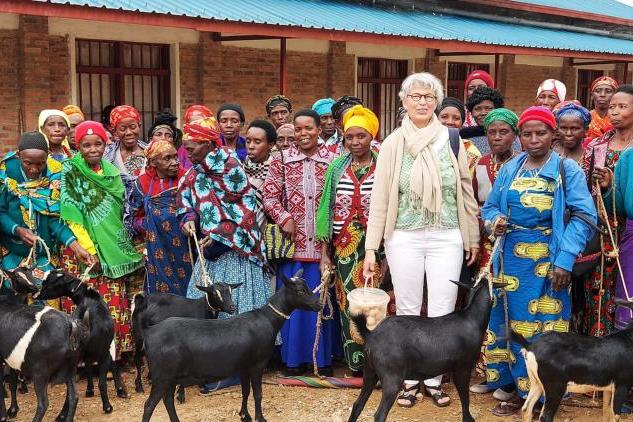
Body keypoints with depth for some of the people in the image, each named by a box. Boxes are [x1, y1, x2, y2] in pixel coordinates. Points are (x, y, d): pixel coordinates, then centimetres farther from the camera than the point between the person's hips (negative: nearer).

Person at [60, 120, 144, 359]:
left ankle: (112, 351, 17)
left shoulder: (111, 171, 9)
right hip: (83, 249, -5)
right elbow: (71, 216, -13)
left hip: (112, 249, 5)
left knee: (113, 303, 6)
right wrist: (88, 248, -17)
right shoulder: (70, 172, -7)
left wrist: (121, 245, 11)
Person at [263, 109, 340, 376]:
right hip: (293, 242, 0)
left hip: (322, 243, 0)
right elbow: (269, 195, 2)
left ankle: (323, 356, 17)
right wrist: (284, 218, -12)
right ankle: (294, 357, 16)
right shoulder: (281, 160, 4)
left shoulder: (332, 161, 3)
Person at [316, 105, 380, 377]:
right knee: (348, 303, 4)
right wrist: (324, 253, 3)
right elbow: (327, 209, 6)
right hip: (344, 247, 2)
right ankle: (355, 362, 15)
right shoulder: (337, 168, 5)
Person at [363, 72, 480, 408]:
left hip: (446, 238, 0)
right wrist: (371, 248, -4)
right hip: (404, 238, 0)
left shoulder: (451, 140, 1)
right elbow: (379, 198, -1)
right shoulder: (393, 144, 0)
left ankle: (434, 379, 19)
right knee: (407, 311, 8)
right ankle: (409, 378, 21)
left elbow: (466, 191, 7)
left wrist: (473, 238, 8)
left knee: (442, 313, 5)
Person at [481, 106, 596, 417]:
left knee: (542, 323, 0)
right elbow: (490, 207, 16)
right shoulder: (509, 169, 10)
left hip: (548, 260, -4)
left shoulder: (568, 170, -3)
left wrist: (565, 259, -18)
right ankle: (512, 382, 21)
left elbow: (584, 216, -10)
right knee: (509, 320, 8)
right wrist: (494, 221, -9)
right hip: (510, 257, 4)